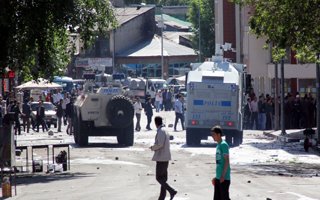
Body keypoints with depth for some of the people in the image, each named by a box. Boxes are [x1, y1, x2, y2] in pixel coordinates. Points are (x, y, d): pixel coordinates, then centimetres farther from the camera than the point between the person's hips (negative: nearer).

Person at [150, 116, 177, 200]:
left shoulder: (161, 132, -16)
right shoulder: (165, 131, 14)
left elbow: (160, 144, -23)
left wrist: (153, 148, -7)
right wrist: (155, 147, 14)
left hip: (161, 158, -10)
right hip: (165, 157, 10)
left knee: (159, 177, -7)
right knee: (163, 178, 11)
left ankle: (172, 191, -18)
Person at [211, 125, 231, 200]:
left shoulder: (223, 145, -12)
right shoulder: (218, 145, 16)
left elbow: (227, 161, -17)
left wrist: (223, 175, -20)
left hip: (224, 178, -9)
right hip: (218, 177, 9)